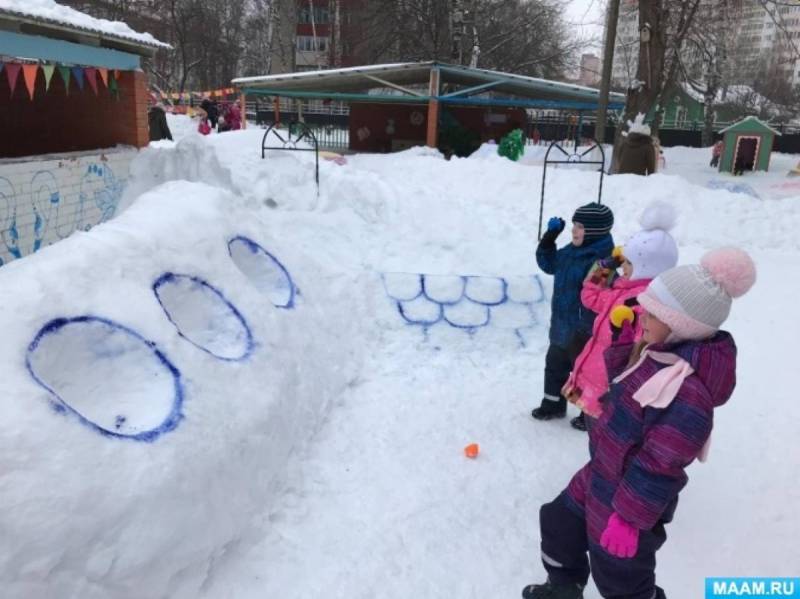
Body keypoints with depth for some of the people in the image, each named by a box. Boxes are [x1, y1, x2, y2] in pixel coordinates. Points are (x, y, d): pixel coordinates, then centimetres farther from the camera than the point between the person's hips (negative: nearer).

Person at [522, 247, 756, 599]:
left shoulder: (687, 393, -35)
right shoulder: (659, 353, -5)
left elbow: (659, 466, -29)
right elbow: (617, 371, 15)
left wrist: (629, 517, -22)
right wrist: (631, 336, -1)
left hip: (626, 498, -9)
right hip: (599, 476, 10)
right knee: (558, 524, 27)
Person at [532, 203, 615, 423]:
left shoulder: (600, 261, -28)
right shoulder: (571, 251, 2)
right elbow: (549, 264, 17)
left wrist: (585, 331, -27)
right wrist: (549, 239, 4)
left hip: (583, 331, -9)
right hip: (562, 326, 9)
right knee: (554, 365, 23)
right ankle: (553, 404, 43)